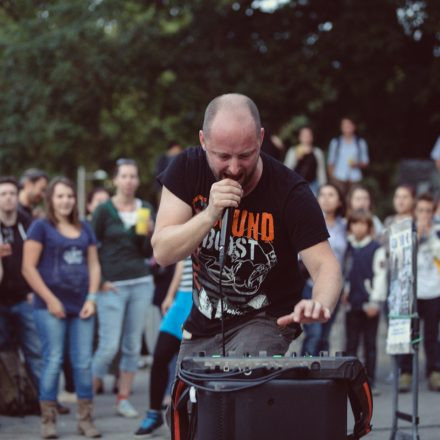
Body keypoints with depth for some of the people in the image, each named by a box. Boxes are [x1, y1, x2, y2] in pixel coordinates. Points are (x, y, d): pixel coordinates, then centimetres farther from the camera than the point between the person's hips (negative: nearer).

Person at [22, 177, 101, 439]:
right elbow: (29, 268, -5)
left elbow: (94, 265, 16)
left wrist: (92, 298, 2)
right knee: (53, 361, -5)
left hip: (81, 306, 4)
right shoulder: (41, 227, 0)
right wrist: (50, 299, -10)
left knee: (84, 363, 2)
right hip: (51, 306, -4)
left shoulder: (84, 229, 15)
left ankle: (86, 418, 9)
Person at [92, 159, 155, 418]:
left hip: (141, 283, 4)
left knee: (133, 345, 6)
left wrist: (149, 233, -9)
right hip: (112, 286, -4)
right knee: (109, 346, -9)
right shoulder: (104, 211, -3)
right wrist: (99, 280, -7)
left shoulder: (146, 210, 8)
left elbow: (148, 253, 10)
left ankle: (124, 399, 14)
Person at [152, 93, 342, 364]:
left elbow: (325, 264, -26)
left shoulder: (290, 193, -20)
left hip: (267, 321, -4)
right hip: (203, 324, 4)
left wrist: (320, 305, -49)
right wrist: (211, 213, -32)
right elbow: (163, 253, -15)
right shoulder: (188, 169, -11)